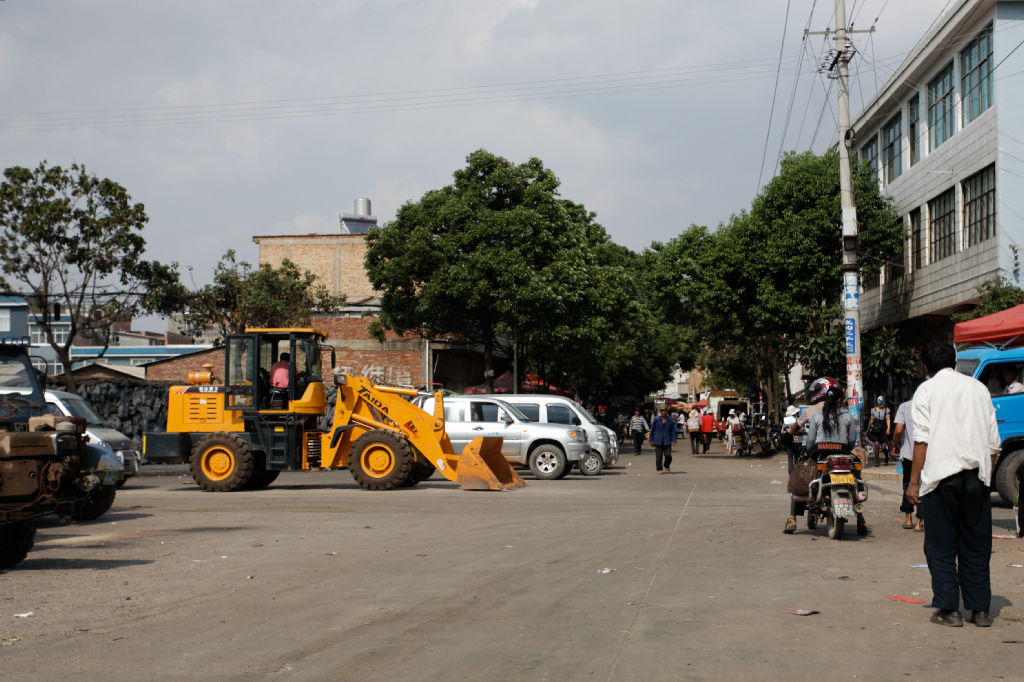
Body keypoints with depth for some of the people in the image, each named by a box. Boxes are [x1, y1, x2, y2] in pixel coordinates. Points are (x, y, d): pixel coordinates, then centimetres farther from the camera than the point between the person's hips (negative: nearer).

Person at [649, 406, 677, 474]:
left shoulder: (670, 420, 3)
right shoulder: (656, 420, 2)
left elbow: (673, 431, 6)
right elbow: (652, 430, 7)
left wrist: (673, 441, -3)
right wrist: (651, 440, 4)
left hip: (667, 441, 0)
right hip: (658, 441, 0)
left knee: (668, 455, -7)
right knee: (658, 456, -1)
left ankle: (667, 467, 19)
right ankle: (659, 469, 11)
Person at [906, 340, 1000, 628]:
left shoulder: (927, 390, 2)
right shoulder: (979, 388, 13)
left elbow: (922, 438, -7)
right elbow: (993, 440, 12)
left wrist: (914, 481, -5)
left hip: (941, 473, -3)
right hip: (977, 473, 3)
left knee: (941, 545, 3)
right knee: (976, 544, 9)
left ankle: (949, 609, 1)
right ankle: (980, 610, 10)